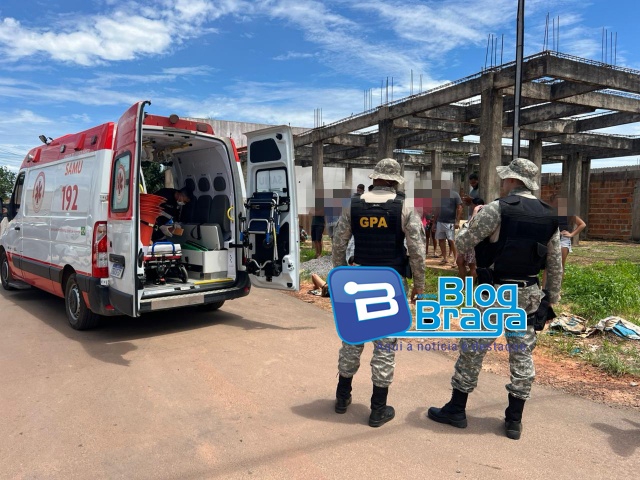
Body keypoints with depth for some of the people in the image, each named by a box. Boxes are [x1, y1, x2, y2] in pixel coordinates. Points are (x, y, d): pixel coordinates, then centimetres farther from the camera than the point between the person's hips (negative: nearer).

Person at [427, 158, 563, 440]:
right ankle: (514, 420, 21)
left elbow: (463, 243, -9)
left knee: (472, 351, 7)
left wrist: (471, 223, 11)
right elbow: (555, 266, 9)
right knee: (522, 355, 13)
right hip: (528, 295, 5)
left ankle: (456, 410, 18)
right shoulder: (549, 217, 5)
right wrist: (552, 299, 19)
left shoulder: (497, 209, -14)